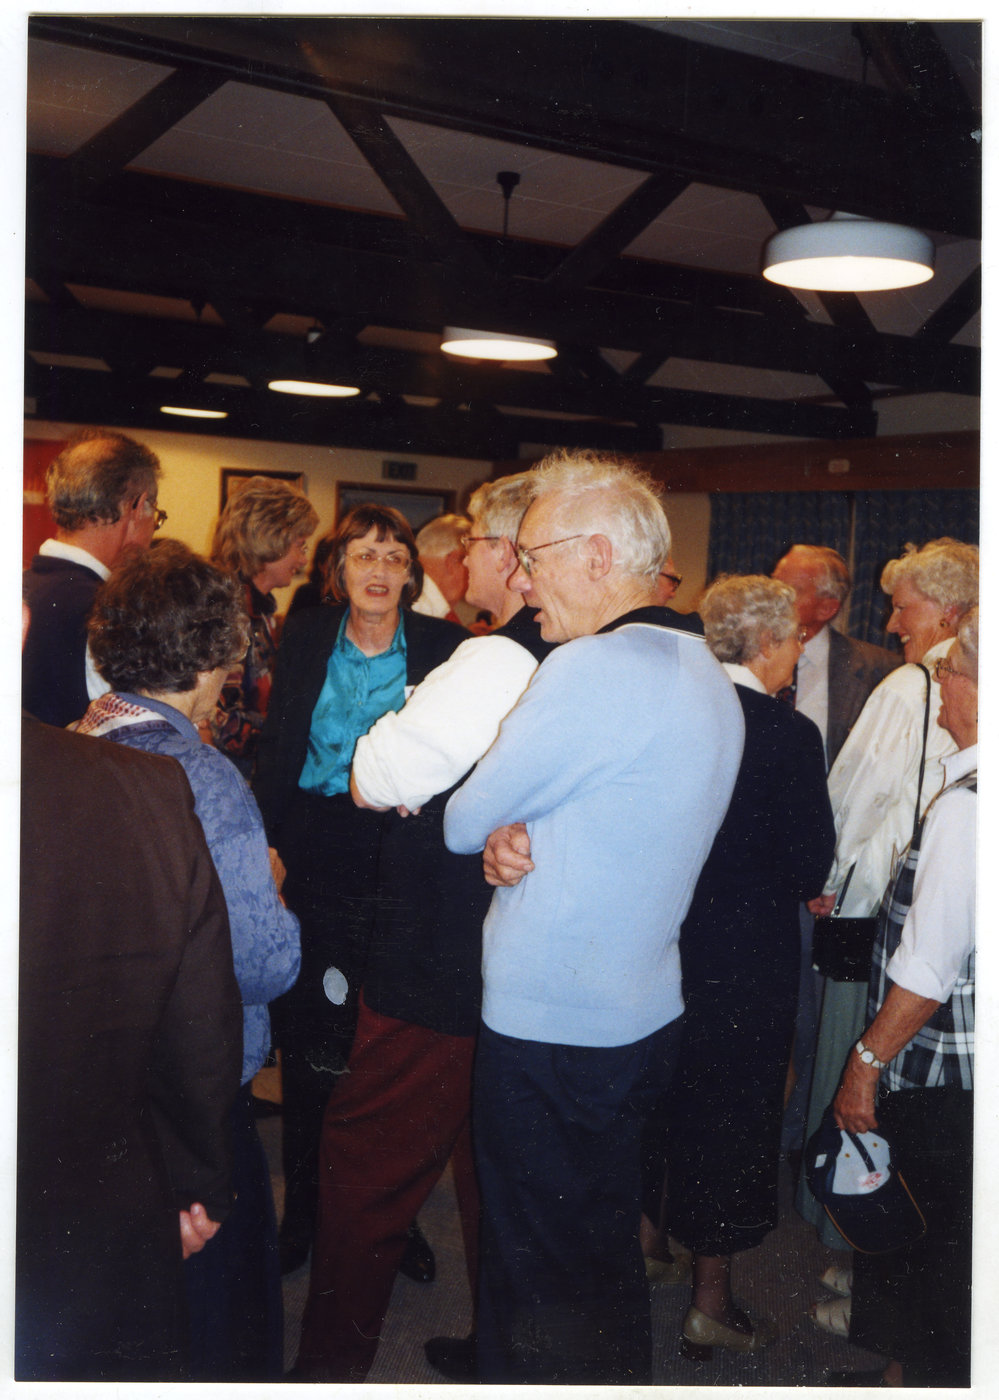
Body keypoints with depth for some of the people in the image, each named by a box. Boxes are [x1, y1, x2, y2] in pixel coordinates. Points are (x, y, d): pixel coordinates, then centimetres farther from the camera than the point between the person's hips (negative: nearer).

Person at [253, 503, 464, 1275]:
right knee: (307, 1036, 10)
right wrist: (273, 838, -3)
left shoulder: (442, 647, -2)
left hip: (400, 865, -2)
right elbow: (275, 749, 6)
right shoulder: (304, 638, 5)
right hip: (317, 860, 2)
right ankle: (304, 1204, 29)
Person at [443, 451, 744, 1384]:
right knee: (605, 1252, 24)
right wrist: (517, 838, -7)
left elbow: (463, 823, -14)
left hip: (550, 1031, -9)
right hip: (642, 1016, 9)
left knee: (543, 1278, 10)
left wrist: (491, 834, 8)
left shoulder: (591, 671, -23)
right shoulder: (704, 674, 7)